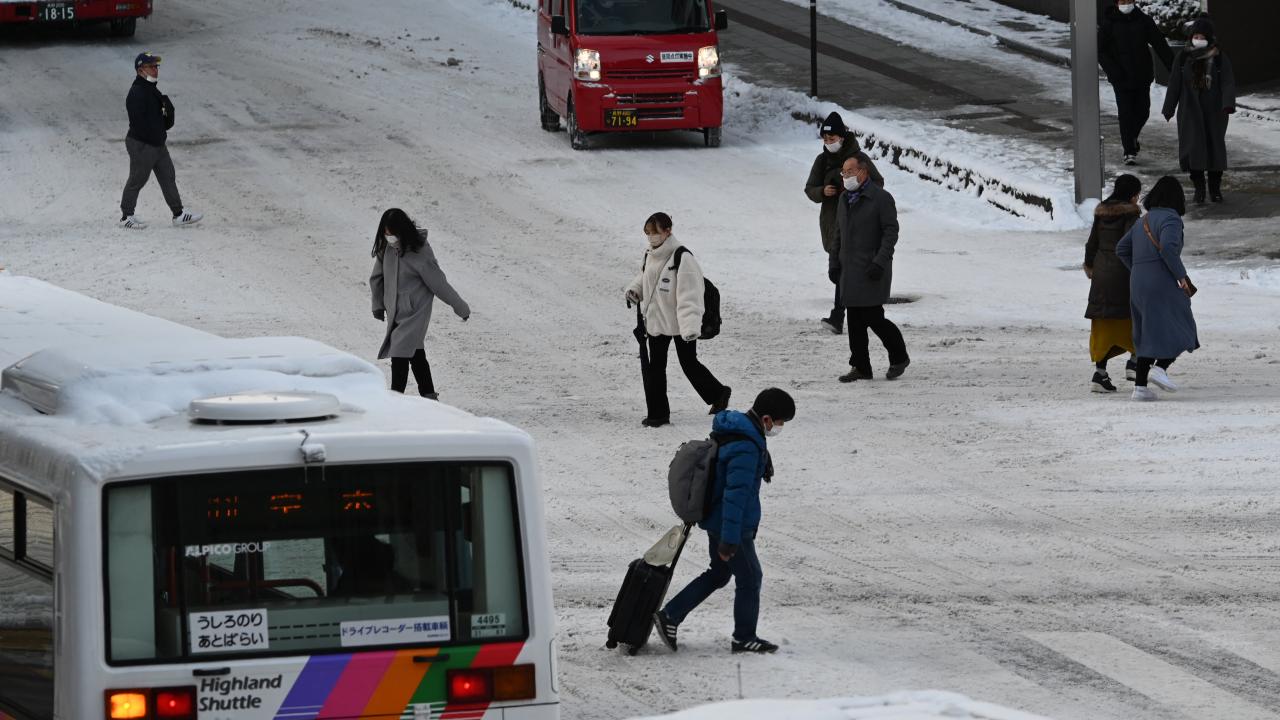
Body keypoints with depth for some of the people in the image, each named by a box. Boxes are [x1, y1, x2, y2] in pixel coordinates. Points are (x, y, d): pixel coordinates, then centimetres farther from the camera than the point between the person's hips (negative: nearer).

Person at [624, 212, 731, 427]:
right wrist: (634, 290, 1)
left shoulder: (682, 258, -22)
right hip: (655, 320, 7)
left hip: (681, 323, -7)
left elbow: (689, 295, -26)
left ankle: (718, 394, 30)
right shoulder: (650, 256, 3)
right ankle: (657, 413, 15)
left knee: (689, 363, 8)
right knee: (655, 366, 7)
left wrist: (690, 327, -33)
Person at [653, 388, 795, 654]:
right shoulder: (746, 448, -28)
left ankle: (670, 616, 20)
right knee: (750, 578, 7)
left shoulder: (733, 430, 4)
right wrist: (730, 539, -28)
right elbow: (736, 494, -29)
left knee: (718, 574, 21)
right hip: (733, 526, -10)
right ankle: (744, 638, 19)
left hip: (715, 520, 10)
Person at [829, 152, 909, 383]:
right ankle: (860, 367, 10)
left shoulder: (881, 198, -9)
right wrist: (834, 263, 15)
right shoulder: (845, 199, 14)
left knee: (873, 317, -9)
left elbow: (891, 232, -13)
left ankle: (899, 357, 11)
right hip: (850, 270, 7)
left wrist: (880, 262, -21)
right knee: (855, 320, 5)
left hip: (871, 271, -7)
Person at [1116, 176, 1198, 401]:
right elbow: (1168, 247, -23)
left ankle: (1140, 385, 3)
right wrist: (1181, 276, -15)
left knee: (1149, 336, 12)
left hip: (1139, 285, 8)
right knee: (1180, 332, 0)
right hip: (1163, 283, -8)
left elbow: (1121, 249, 19)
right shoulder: (1170, 219, -8)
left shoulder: (1143, 222, 16)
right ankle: (1160, 367, -20)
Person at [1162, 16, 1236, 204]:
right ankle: (1199, 188, -3)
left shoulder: (1220, 59, -3)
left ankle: (1215, 188, 17)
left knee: (1215, 146, 4)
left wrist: (1228, 105, -26)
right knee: (1194, 147, -9)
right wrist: (1169, 110, 6)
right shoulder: (1183, 58, 2)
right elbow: (1174, 85, 6)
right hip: (1191, 111, 0)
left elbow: (1228, 83, -11)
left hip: (1214, 111, 0)